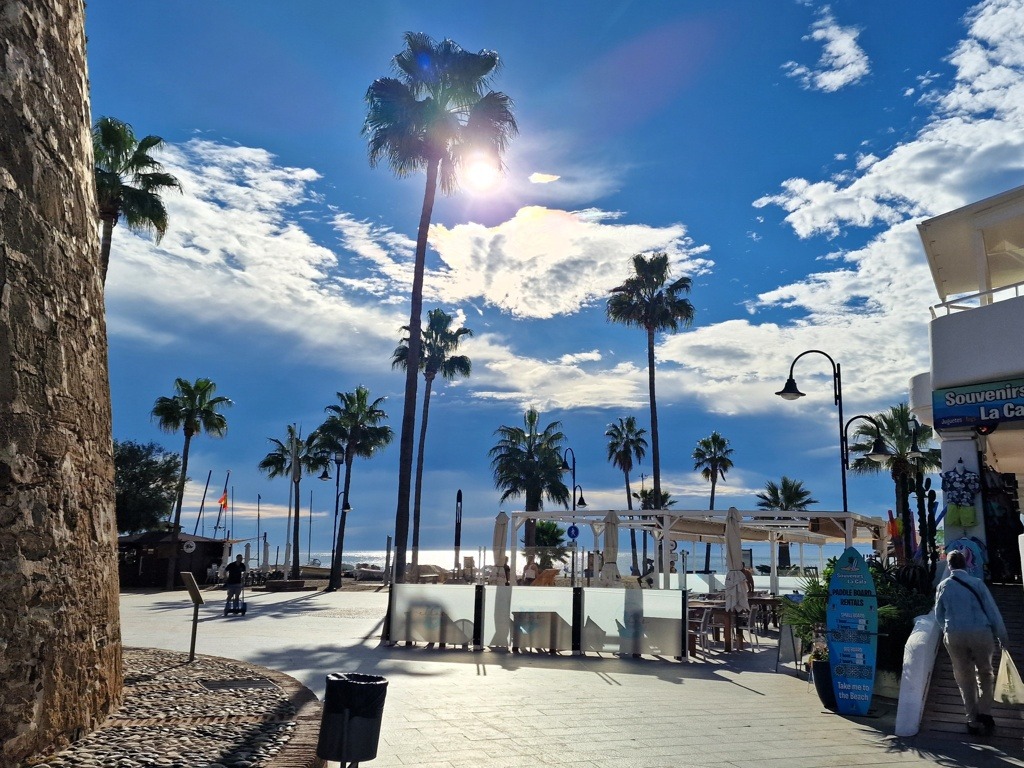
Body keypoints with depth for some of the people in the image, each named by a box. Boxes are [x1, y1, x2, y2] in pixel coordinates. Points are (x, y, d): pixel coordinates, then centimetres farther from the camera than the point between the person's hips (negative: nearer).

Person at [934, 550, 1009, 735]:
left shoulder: (943, 586, 4)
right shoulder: (976, 583, -3)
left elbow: (939, 615, 12)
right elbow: (992, 610, -2)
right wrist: (1002, 635, 7)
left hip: (954, 635, 1)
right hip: (980, 632, -1)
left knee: (965, 678, 11)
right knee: (985, 674, 16)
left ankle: (973, 720, 12)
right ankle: (984, 712, 4)